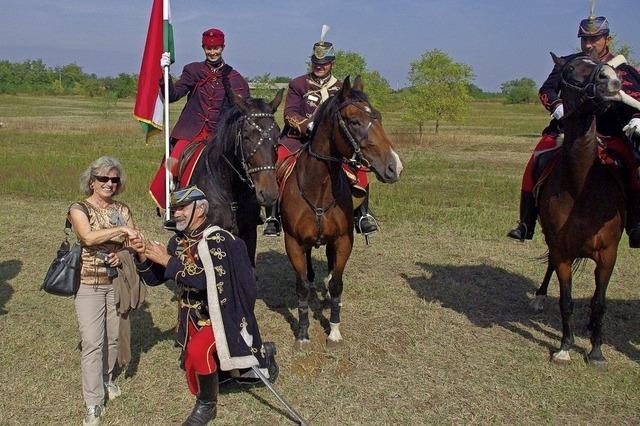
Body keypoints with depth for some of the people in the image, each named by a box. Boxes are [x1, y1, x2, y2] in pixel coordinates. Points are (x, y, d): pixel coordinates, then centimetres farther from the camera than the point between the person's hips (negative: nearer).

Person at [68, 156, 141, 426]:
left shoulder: (123, 210, 6)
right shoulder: (79, 209, -7)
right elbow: (88, 237, -26)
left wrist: (123, 254, -16)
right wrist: (122, 230, -30)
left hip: (117, 282, 4)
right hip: (89, 284, -4)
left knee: (114, 337, 12)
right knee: (92, 342, -7)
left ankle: (106, 379, 38)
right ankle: (93, 404, 0)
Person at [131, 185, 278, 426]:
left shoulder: (217, 239, -19)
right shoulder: (178, 242, 1)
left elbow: (206, 280, -32)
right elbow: (154, 279, 5)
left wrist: (167, 260, -30)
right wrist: (143, 256, -14)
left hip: (222, 315, -8)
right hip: (194, 317, 8)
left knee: (198, 350, -31)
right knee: (192, 368, 16)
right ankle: (261, 351, 35)